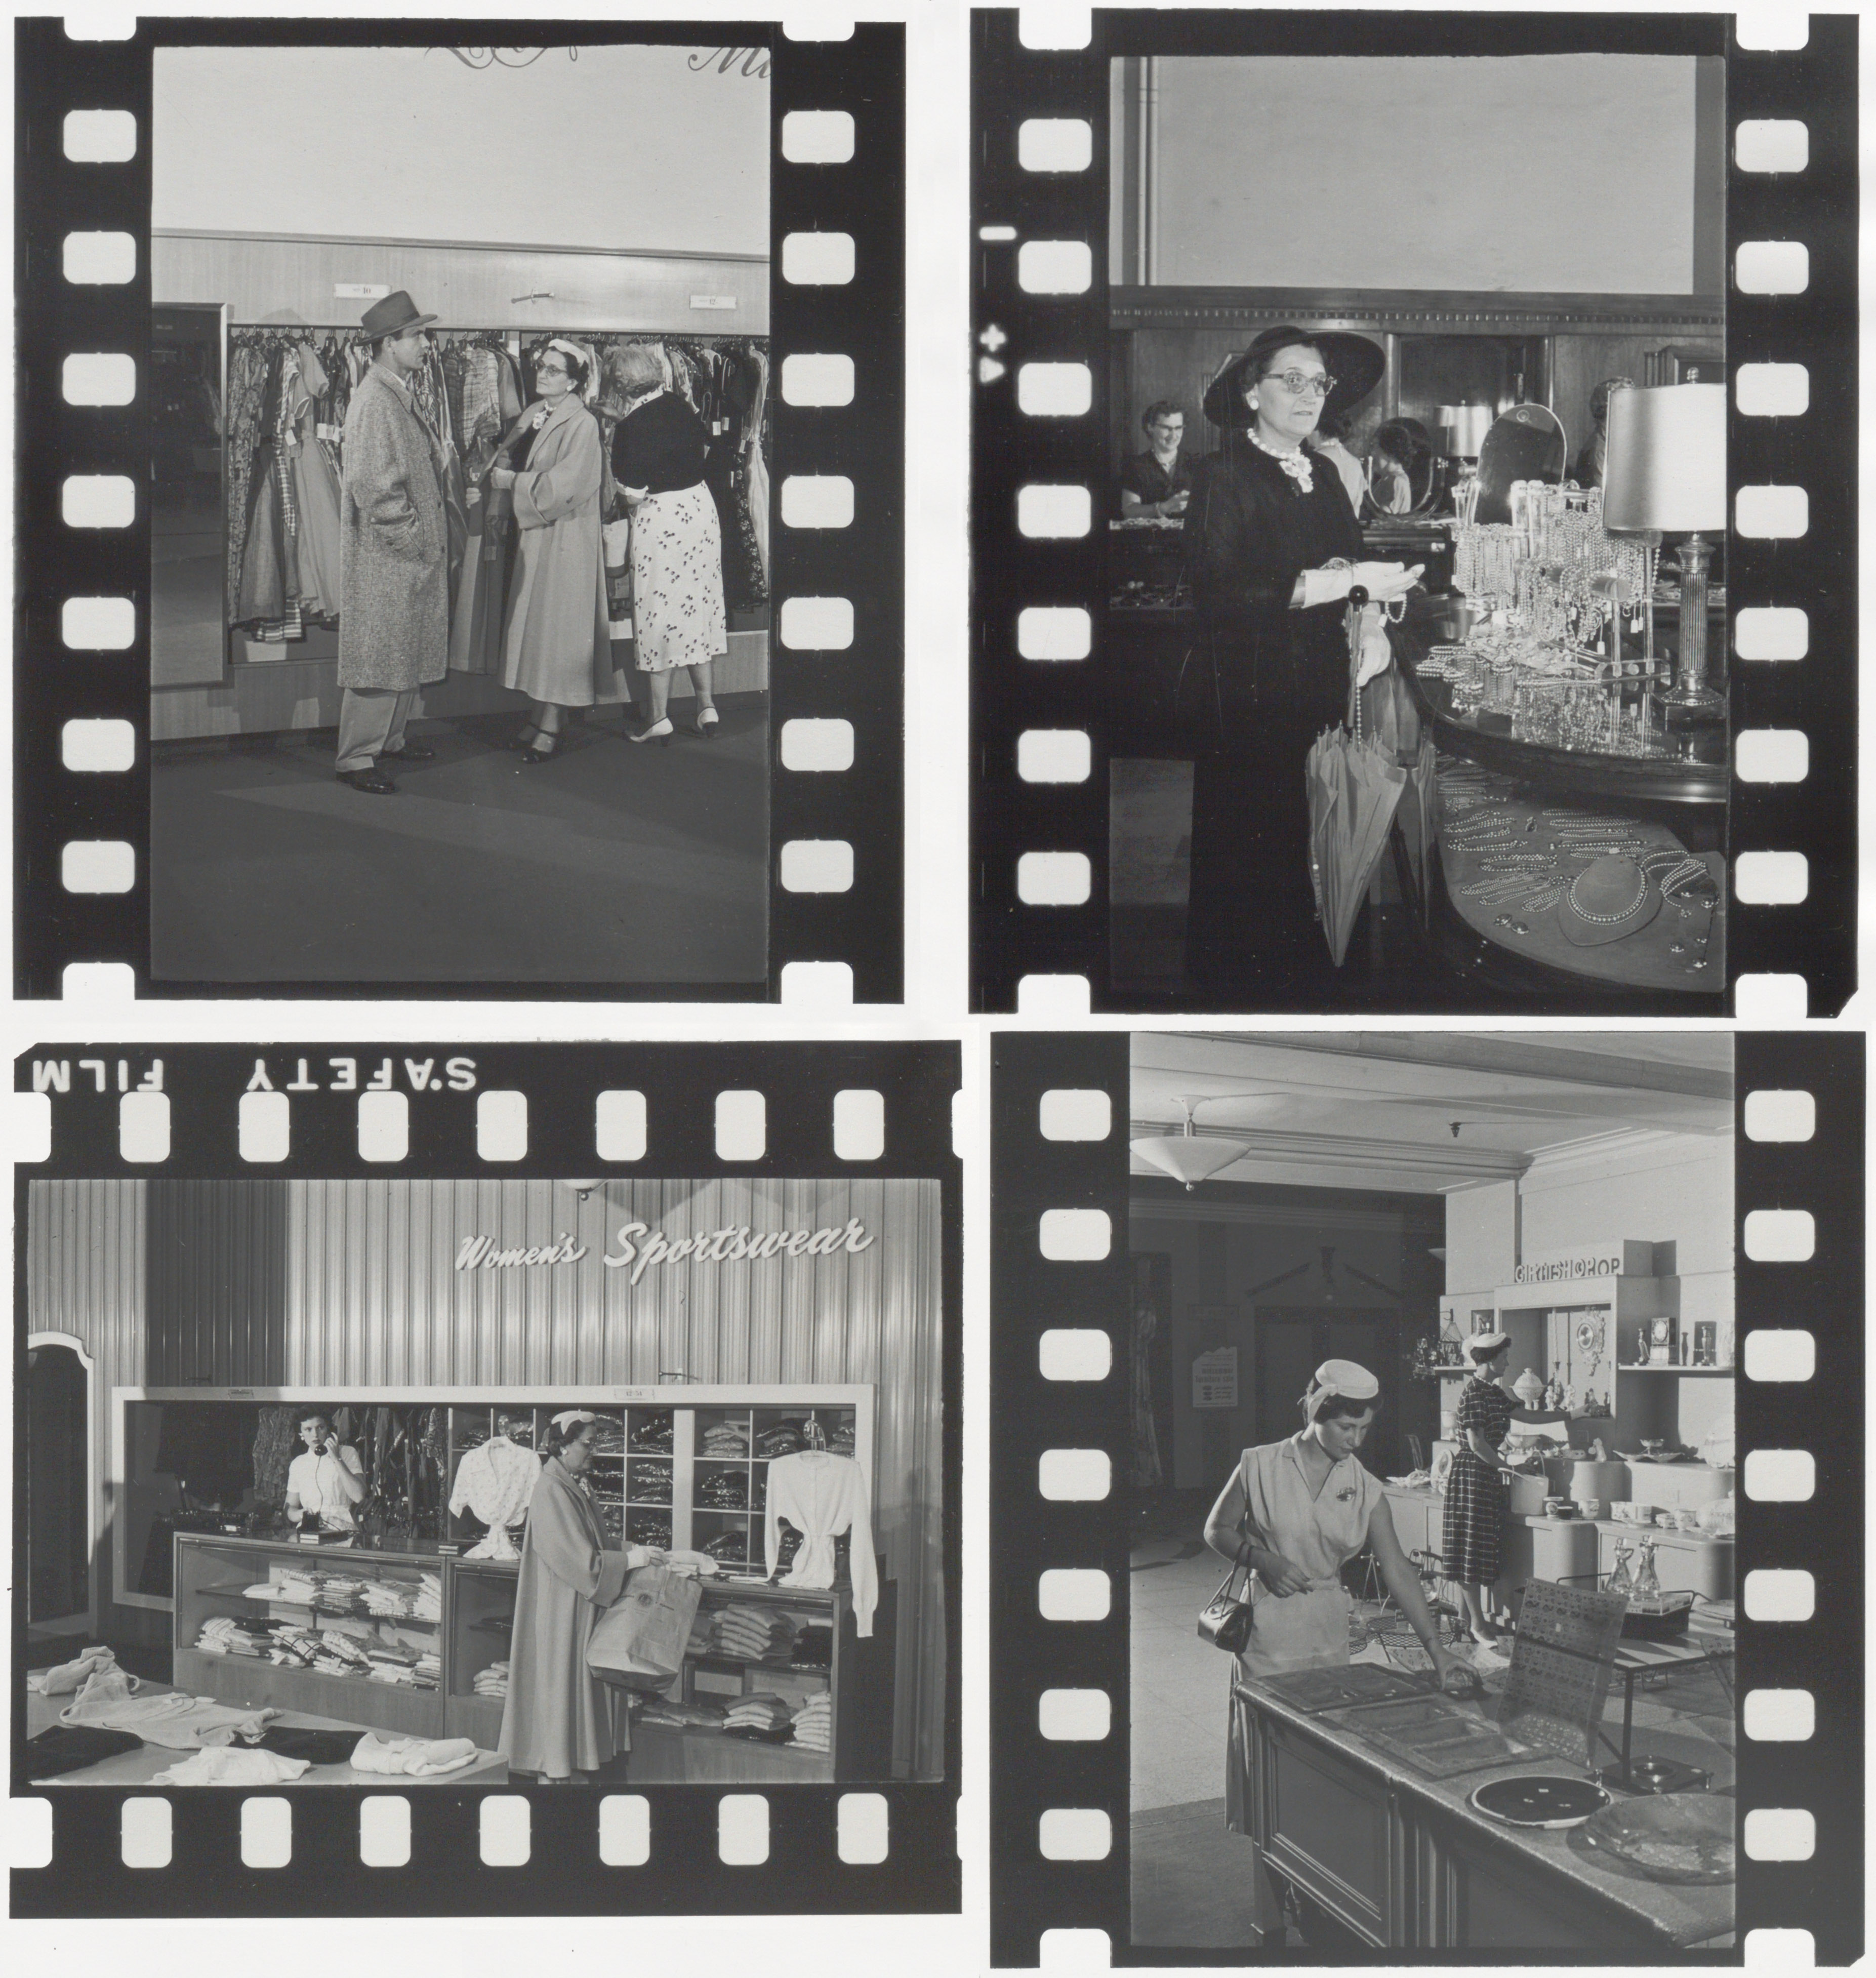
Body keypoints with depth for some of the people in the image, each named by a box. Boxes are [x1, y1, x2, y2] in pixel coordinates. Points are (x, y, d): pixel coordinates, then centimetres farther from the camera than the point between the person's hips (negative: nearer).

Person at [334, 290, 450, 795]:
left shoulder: (400, 395, 13)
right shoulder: (374, 402, -19)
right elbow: (374, 487, -22)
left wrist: (431, 539, 14)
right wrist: (411, 538, -16)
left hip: (415, 553, 10)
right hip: (385, 558, -10)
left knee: (408, 654, 16)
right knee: (379, 657, -4)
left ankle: (388, 739, 28)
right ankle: (357, 758, 2)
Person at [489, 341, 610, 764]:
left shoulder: (582, 424, -14)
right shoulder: (533, 414, 10)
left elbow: (562, 485, -19)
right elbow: (516, 465, 19)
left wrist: (511, 482, -14)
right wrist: (499, 472, 0)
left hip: (563, 538, -8)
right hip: (530, 533, 8)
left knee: (555, 626, -3)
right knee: (530, 622, 10)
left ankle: (550, 728, 2)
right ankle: (535, 717, 17)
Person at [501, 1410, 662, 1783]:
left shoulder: (575, 1487, 10)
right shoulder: (551, 1491, -19)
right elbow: (576, 1558, -23)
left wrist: (626, 1552, 4)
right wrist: (628, 1561, -20)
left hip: (581, 1609, 10)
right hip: (560, 1611, -10)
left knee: (579, 1682, 11)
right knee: (560, 1680, -3)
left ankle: (561, 1769, 16)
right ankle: (554, 1772, 4)